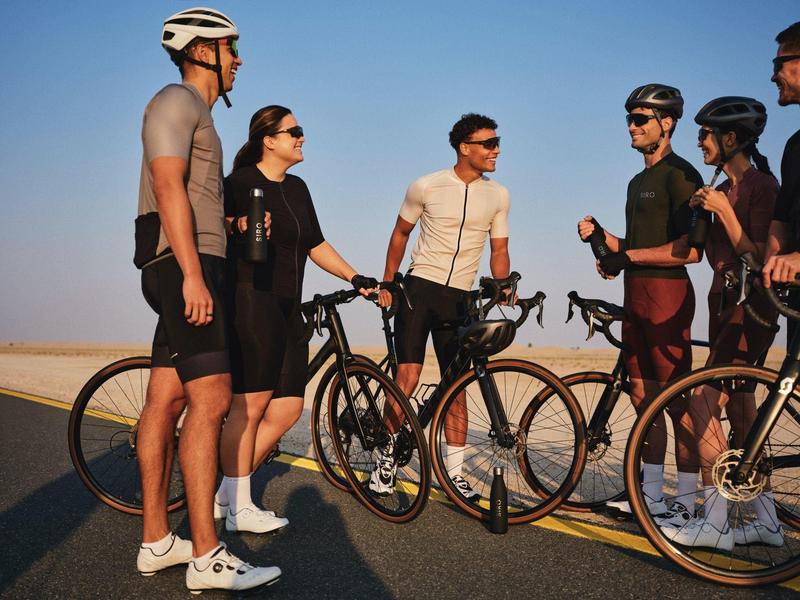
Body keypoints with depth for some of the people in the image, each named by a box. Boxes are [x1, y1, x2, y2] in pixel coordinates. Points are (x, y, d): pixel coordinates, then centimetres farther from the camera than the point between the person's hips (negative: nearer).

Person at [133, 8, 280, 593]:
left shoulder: (197, 114, 27)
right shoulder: (176, 101, -5)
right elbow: (168, 187, -18)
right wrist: (192, 274, -25)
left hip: (191, 268, 10)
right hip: (183, 263, -10)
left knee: (166, 400, 8)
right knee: (211, 398, -16)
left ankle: (156, 542, 14)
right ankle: (207, 557, -14)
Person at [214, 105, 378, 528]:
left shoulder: (297, 188, 19)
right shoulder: (241, 182, -4)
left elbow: (315, 244, 22)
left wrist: (354, 277, 13)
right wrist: (238, 228, -28)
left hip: (288, 309, 9)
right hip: (250, 302, -8)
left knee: (287, 408, 4)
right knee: (251, 404, -8)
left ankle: (223, 494, 15)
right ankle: (239, 508, 4)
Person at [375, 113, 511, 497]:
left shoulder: (498, 196, 6)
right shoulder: (426, 187, -3)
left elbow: (499, 251, 9)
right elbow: (400, 233, 9)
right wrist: (387, 283, 7)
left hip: (459, 297, 3)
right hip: (419, 288, -3)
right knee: (408, 377, -10)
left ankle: (455, 471, 12)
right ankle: (386, 458, 5)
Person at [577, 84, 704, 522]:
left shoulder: (680, 174, -8)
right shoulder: (638, 182, 22)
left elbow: (690, 250, -18)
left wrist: (627, 257, -14)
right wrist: (601, 237, 7)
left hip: (666, 293, -9)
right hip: (635, 295, 10)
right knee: (642, 396, 10)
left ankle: (687, 502, 0)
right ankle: (650, 496, 18)